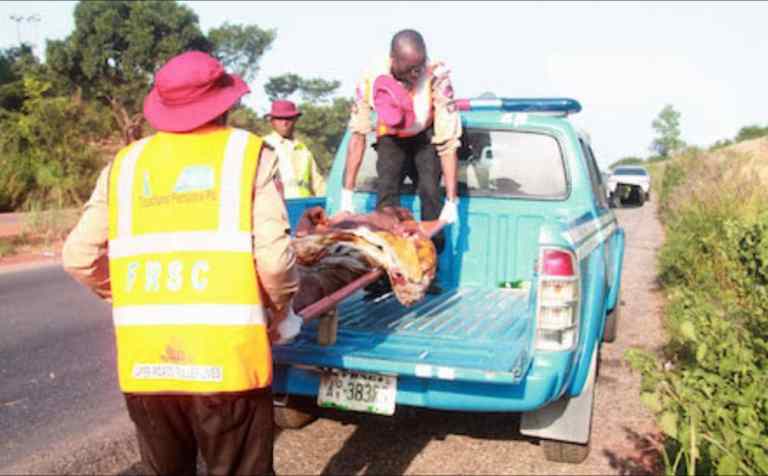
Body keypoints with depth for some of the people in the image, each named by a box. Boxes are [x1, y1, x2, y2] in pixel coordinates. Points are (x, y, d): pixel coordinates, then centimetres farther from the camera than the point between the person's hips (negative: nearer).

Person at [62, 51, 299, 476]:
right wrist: (281, 308, 8)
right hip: (227, 356, -3)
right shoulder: (248, 153, -2)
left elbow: (78, 257, 8)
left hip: (144, 360, 4)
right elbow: (274, 257, -11)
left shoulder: (126, 163, 8)